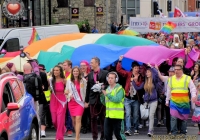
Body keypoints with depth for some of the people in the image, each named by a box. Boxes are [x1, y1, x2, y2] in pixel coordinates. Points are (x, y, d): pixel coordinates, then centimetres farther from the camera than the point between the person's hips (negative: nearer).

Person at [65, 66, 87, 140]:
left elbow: (85, 91, 1)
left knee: (78, 119, -14)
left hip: (80, 102, -4)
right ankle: (77, 134, 29)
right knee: (73, 120, 9)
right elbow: (67, 91, 14)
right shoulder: (69, 81, 7)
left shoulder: (83, 80, -2)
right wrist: (69, 95, -7)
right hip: (71, 102, 4)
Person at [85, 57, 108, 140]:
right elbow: (88, 88, 11)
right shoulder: (90, 75, 10)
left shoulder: (105, 73, -2)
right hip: (93, 100, 3)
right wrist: (86, 101, 10)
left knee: (103, 119, 5)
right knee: (93, 119, 2)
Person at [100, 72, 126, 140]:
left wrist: (107, 95, -19)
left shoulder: (119, 89, -6)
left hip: (117, 116, -7)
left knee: (118, 134, -3)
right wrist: (102, 95, 2)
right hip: (108, 116, 7)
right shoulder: (107, 89, 16)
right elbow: (105, 103, 18)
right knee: (107, 134, 7)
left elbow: (117, 99, -22)